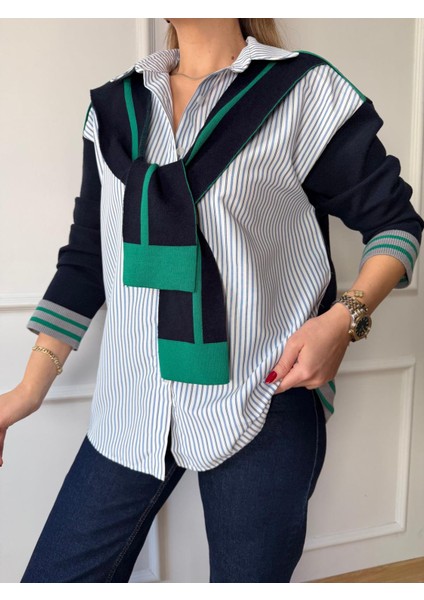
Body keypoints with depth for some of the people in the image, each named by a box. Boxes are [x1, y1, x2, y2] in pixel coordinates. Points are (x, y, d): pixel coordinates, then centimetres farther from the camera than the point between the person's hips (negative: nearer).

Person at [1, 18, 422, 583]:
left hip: (263, 407, -3)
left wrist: (345, 318, -16)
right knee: (57, 574, 10)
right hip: (132, 406, 4)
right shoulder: (114, 107, 10)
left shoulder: (304, 91, -3)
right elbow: (87, 256, 12)